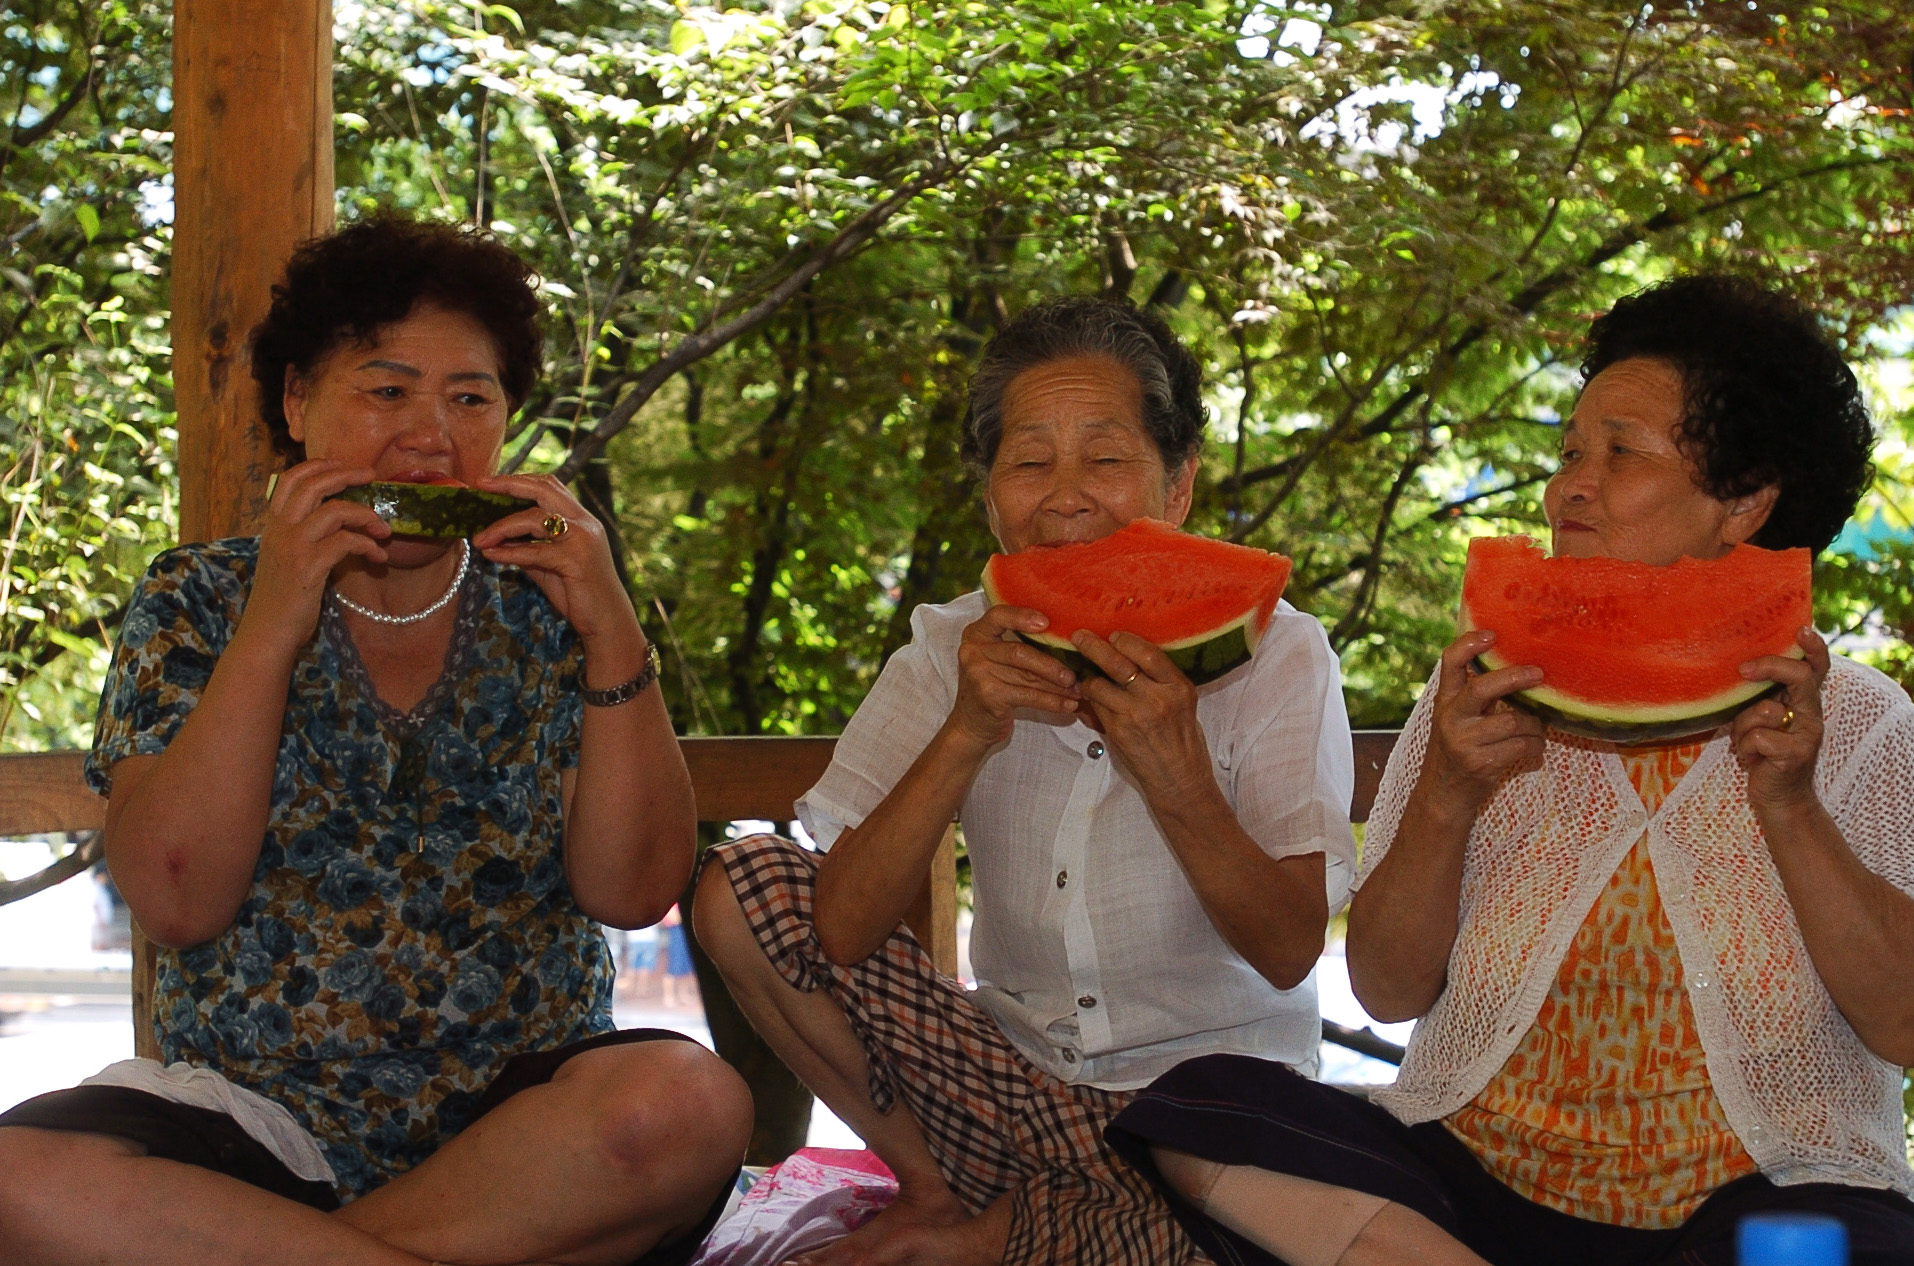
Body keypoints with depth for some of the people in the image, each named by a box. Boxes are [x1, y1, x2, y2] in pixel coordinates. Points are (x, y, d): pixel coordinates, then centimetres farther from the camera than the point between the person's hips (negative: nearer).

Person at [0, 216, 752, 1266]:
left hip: (522, 1107, 1)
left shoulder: (545, 610, 7)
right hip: (252, 1116, -1)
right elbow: (176, 905, -8)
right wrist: (272, 628, -14)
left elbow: (634, 890, -3)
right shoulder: (197, 603, 5)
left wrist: (613, 631, -12)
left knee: (691, 1104, -32)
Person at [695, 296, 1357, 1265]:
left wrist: (1174, 776, -30)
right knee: (742, 887, -12)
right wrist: (964, 739, -26)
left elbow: (1290, 953, -15)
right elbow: (838, 934, -13)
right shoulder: (951, 655, -2)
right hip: (1019, 1071, 3)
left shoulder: (1274, 652, -8)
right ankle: (935, 1188, 2)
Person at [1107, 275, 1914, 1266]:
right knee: (1189, 1113, -22)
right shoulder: (1490, 694, 7)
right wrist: (1444, 798, -14)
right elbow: (1388, 992, 2)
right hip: (1476, 1186, 3)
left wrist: (1790, 810, -17)